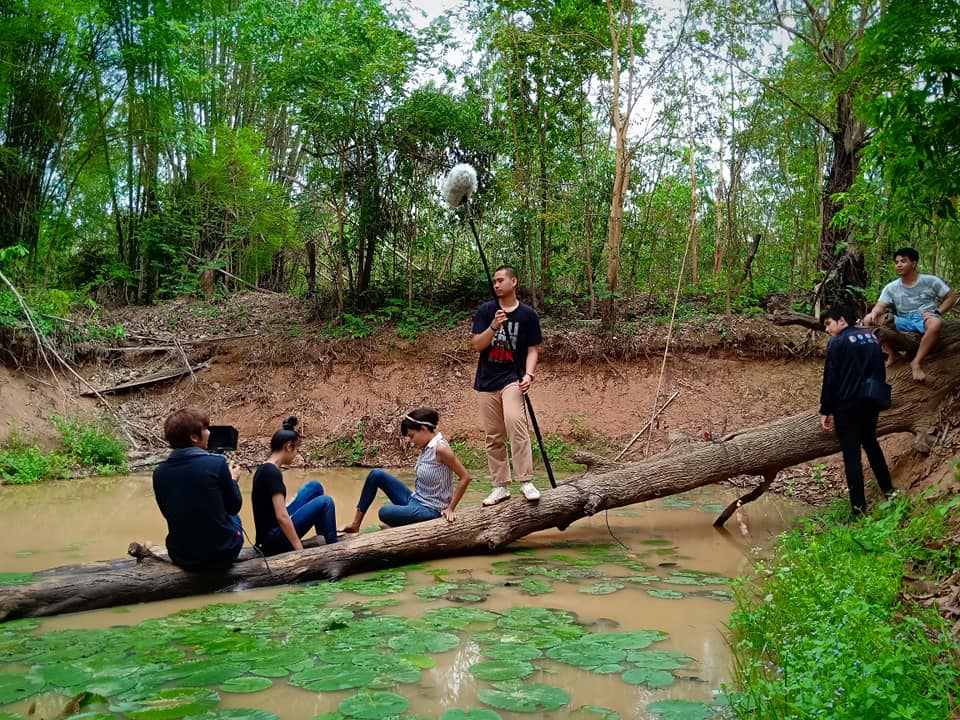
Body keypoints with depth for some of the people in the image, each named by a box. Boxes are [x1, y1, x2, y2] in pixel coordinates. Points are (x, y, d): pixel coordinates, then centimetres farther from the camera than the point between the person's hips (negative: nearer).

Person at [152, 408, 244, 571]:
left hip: (181, 557, 4)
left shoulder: (159, 472, -6)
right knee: (234, 519, 30)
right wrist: (232, 480, 15)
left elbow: (168, 512, 10)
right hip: (221, 554, -3)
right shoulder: (217, 463, -18)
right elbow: (234, 507, -4)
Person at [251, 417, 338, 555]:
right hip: (273, 540, -10)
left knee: (315, 487, 11)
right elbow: (282, 517, -24)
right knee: (325, 502, -8)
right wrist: (300, 550, -21)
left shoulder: (264, 469, 10)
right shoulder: (272, 472, -20)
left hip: (271, 534, 10)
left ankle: (324, 540, 18)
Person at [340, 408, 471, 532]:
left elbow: (465, 478, -21)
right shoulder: (427, 447, 4)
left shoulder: (440, 448, -21)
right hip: (414, 500, 9)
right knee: (376, 475, 1)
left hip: (429, 510, -9)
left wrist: (451, 508, -16)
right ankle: (356, 525, 8)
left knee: (385, 512, -29)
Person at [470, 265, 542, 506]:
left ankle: (526, 481, -21)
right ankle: (500, 486, 16)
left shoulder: (527, 314, 2)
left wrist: (528, 373, -14)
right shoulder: (486, 310, 5)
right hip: (487, 380, 3)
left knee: (515, 422, -26)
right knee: (493, 437, 6)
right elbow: (476, 344, -1)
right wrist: (494, 326, -17)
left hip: (512, 378, -3)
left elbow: (533, 349, 3)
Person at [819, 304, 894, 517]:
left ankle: (859, 509, -3)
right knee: (871, 443, 27)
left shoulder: (838, 342, -10)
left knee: (852, 455, -3)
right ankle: (888, 489, 35)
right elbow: (881, 373, 17)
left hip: (848, 405, -7)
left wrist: (825, 411, -6)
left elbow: (830, 379, -12)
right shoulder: (873, 338, 11)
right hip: (872, 403, 7)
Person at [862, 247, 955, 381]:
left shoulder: (930, 281, 0)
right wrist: (874, 313, -28)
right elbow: (881, 305, -3)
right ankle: (892, 355, -9)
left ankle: (916, 362, -28)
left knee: (936, 323, -42)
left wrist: (937, 312, -11)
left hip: (924, 319, -3)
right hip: (903, 321, 3)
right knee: (869, 319, -18)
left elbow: (951, 296, 5)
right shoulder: (891, 287, 7)